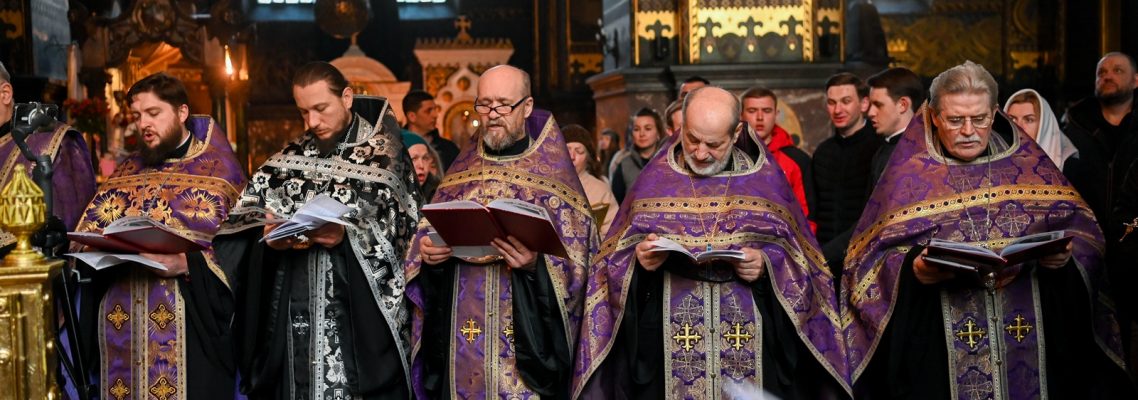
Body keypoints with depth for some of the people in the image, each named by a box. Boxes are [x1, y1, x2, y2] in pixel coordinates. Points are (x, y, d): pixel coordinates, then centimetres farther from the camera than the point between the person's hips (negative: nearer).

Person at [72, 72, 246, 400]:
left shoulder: (217, 170, 0)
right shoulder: (128, 170, 17)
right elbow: (87, 235, 14)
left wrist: (187, 263, -25)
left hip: (189, 316, -5)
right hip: (120, 316, 5)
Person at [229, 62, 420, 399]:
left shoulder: (384, 155, 1)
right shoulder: (288, 158, 13)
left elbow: (403, 230, -8)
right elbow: (246, 222, 8)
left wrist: (348, 237, -22)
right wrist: (269, 238, -13)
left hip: (361, 314, -3)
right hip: (293, 313, 4)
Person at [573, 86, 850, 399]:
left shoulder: (766, 180, 4)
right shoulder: (655, 178, 5)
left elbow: (797, 260, 4)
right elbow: (617, 258, 6)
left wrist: (766, 264, -15)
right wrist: (638, 259, -14)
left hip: (750, 338, 0)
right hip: (666, 337, 1)